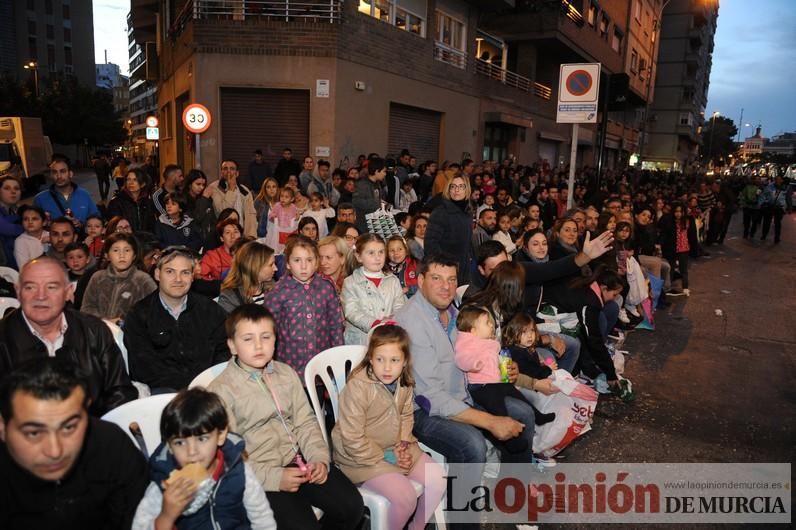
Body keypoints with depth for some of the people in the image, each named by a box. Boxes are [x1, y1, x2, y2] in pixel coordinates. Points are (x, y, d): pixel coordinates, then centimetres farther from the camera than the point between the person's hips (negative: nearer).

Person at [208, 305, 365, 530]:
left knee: (352, 505, -8)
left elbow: (305, 422, 10)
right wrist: (274, 477, -18)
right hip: (260, 475, -5)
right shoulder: (221, 390, -9)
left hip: (299, 459, 5)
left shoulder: (287, 374, 9)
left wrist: (319, 459, -7)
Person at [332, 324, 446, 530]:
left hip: (395, 448, 7)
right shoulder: (357, 387, -25)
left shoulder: (404, 383, -4)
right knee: (404, 496, -22)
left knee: (437, 479, -2)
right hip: (363, 456, -7)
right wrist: (387, 457, -17)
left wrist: (404, 444, -6)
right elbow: (353, 441, -22)